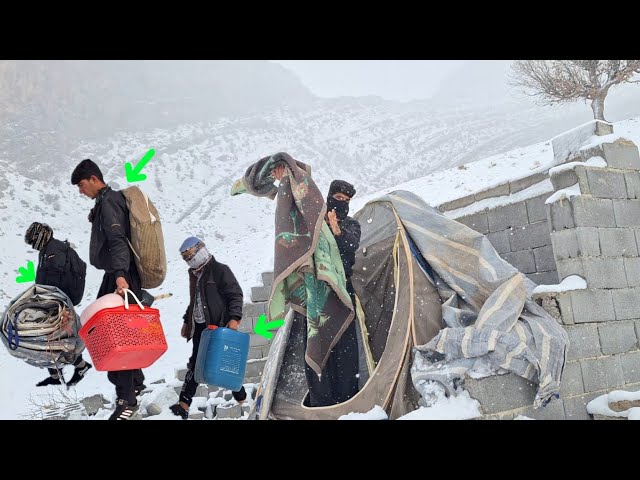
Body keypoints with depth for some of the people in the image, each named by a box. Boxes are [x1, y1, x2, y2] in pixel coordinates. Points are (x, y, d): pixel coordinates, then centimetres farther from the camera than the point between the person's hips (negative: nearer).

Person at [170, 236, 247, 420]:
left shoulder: (220, 270, -7)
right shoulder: (194, 274, 17)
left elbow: (236, 295, -12)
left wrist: (234, 318, -22)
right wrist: (187, 321, 26)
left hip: (219, 326, -7)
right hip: (199, 326, 7)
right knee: (195, 364, 4)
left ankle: (241, 400, 15)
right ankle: (184, 404, 2)